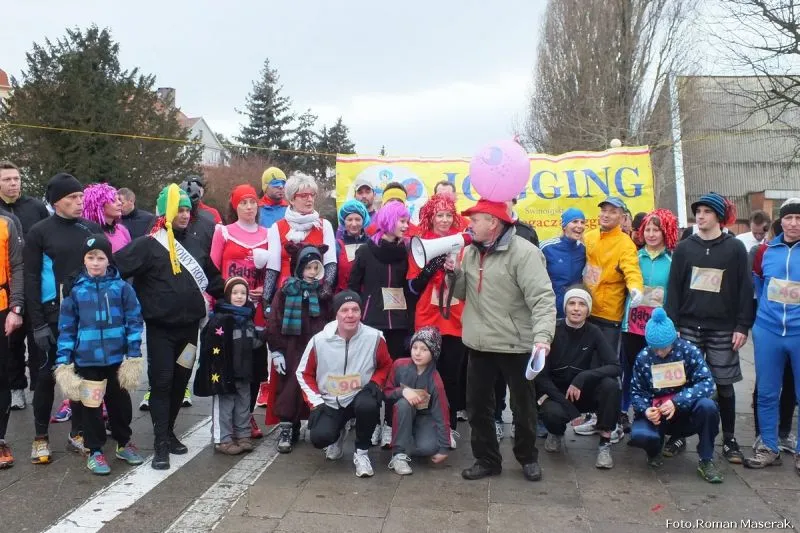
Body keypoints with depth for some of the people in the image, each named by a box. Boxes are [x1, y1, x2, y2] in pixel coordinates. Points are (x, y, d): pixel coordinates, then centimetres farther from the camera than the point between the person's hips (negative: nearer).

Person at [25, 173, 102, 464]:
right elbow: (31, 280, -4)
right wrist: (38, 323, -10)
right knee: (47, 376, 5)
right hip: (54, 315, -3)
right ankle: (41, 437, 19)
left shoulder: (92, 229, 5)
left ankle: (77, 434, 22)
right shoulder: (40, 232, -3)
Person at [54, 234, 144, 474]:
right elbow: (67, 327, 1)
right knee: (91, 405, 11)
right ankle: (95, 451, 26)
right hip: (86, 360, 0)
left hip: (117, 357, 0)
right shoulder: (75, 289, -2)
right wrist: (62, 359, -3)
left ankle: (124, 443, 34)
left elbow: (134, 320, -3)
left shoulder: (121, 287, -5)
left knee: (120, 401, 14)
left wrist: (134, 353, -7)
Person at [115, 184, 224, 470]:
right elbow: (115, 268, -14)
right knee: (161, 382, -4)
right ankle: (160, 444, 3)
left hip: (189, 325, 6)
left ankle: (169, 432, 29)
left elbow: (212, 277, 20)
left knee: (180, 381, 13)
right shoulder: (148, 244, -8)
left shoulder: (193, 243, 11)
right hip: (160, 327, -5)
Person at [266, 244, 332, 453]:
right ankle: (287, 429, 8)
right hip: (291, 351, -1)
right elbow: (274, 323, -2)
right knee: (290, 387, -2)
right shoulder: (286, 291, 0)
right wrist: (276, 351, -6)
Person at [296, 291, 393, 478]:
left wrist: (375, 383, -14)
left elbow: (386, 365, 5)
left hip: (359, 397, -1)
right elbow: (304, 373, 1)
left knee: (368, 405, -36)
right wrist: (316, 402, -9)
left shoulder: (374, 338, -13)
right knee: (319, 438, -23)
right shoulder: (319, 340, -12)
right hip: (329, 402, 1)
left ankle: (362, 452, -6)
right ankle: (338, 434, 19)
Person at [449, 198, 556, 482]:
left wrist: (542, 336, -36)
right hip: (480, 345, 6)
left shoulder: (523, 252, -15)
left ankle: (528, 458, 35)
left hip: (515, 345, -6)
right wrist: (454, 272, -5)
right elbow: (462, 293, 14)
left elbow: (542, 298, -22)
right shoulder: (470, 251, 8)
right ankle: (487, 459, 31)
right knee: (478, 405, 14)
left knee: (523, 406, 13)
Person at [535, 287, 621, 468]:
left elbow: (615, 367, -16)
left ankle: (605, 442, -13)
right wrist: (569, 409, -25)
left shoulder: (593, 332, -7)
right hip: (555, 392, -2)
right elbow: (540, 375, -16)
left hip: (582, 392, 2)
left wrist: (582, 378, -32)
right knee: (552, 412, -35)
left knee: (610, 384, -26)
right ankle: (556, 433, 3)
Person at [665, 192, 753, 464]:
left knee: (724, 385, 5)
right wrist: (671, 324, -2)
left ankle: (729, 439, 19)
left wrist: (742, 326, -5)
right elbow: (674, 288, 4)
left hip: (723, 329, -1)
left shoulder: (735, 248, 2)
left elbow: (745, 289, 0)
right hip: (689, 327, 1)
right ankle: (678, 434, 16)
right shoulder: (684, 248, 6)